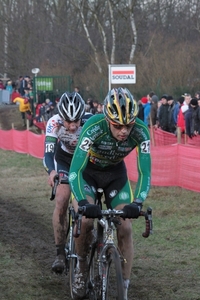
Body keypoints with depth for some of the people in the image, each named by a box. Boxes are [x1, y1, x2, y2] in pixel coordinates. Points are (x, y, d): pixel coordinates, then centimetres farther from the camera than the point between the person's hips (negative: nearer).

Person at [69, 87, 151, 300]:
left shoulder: (141, 132, -30)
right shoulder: (94, 127, -37)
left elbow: (144, 173, -27)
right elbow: (75, 171, -39)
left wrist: (137, 203, -45)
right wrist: (83, 203, -53)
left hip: (116, 173, 2)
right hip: (88, 170, -2)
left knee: (125, 227, -10)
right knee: (85, 220, -23)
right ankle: (81, 266, 5)